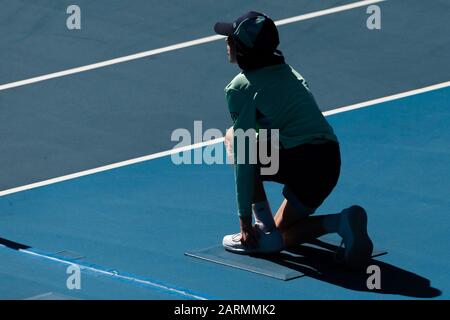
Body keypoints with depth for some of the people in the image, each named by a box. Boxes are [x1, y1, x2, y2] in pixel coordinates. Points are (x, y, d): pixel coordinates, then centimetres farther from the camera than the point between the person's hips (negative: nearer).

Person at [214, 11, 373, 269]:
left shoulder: (240, 88, -1)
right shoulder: (289, 72, 22)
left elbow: (244, 161, -4)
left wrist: (245, 218, 0)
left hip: (299, 161, -8)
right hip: (330, 162, 8)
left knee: (234, 139, 16)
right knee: (282, 234, 23)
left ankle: (263, 224, 7)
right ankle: (342, 221, -5)